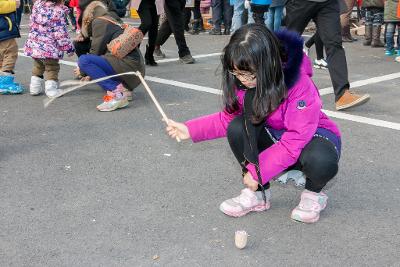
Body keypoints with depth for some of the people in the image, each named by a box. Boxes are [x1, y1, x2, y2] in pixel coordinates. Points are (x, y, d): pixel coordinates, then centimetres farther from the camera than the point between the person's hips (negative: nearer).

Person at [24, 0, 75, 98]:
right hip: (50, 47, -6)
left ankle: (35, 87, 28)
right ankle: (51, 87, 11)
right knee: (52, 68, 11)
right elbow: (61, 33, -15)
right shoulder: (59, 11, -18)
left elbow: (32, 23, 11)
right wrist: (69, 48, -7)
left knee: (38, 66, 24)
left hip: (34, 44, 6)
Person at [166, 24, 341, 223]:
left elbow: (295, 140, -32)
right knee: (237, 127, -24)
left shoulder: (300, 85, -31)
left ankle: (313, 194, -2)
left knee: (321, 160, -40)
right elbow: (228, 117, -1)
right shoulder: (244, 82, -13)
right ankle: (258, 194, -7)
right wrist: (190, 129, -12)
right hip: (274, 135, 5)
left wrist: (258, 170, -31)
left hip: (311, 135, -5)